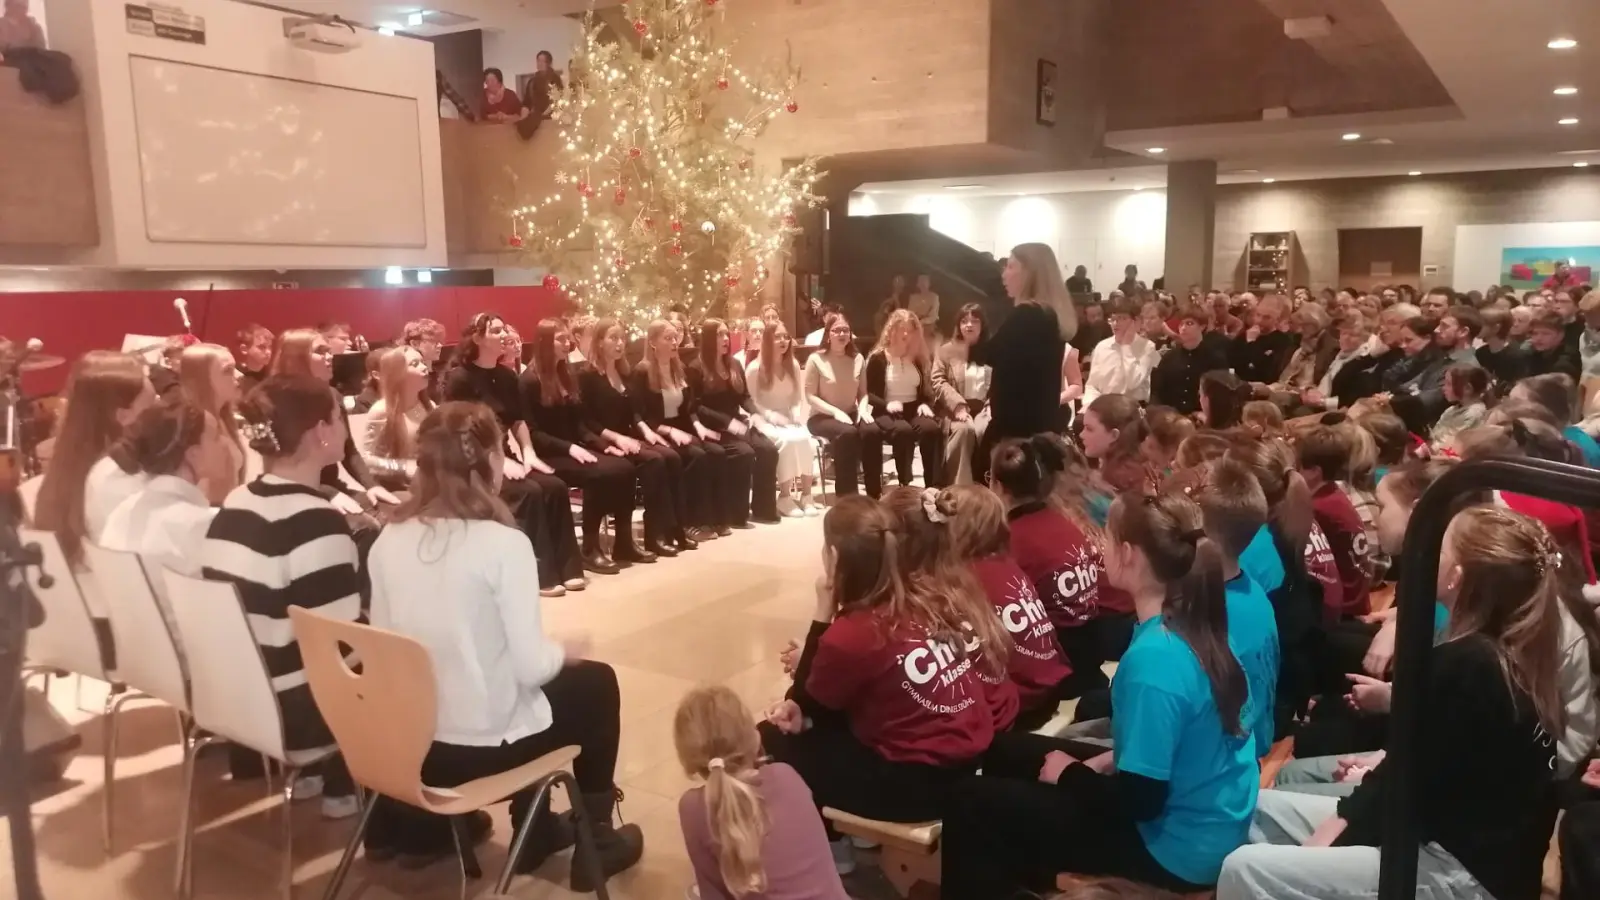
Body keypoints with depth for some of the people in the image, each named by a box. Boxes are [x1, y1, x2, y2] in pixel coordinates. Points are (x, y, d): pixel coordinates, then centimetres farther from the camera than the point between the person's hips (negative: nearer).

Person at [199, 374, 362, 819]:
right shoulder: (316, 522, -23)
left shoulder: (236, 503, 2)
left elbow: (267, 608, 10)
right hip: (296, 710, -8)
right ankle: (343, 788, 26)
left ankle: (318, 772, 32)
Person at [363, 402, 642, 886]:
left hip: (409, 738, 6)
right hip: (485, 742, -6)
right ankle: (595, 841, 30)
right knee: (595, 681, 21)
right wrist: (566, 651, 3)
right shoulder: (502, 543, -20)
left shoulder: (388, 539, -3)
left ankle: (536, 830, 41)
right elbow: (530, 668, -20)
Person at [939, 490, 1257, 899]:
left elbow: (1140, 800, -25)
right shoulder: (1196, 626, -3)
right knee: (1006, 752, 17)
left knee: (974, 804, -6)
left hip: (1179, 844, -9)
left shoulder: (1152, 659, -30)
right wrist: (1107, 761, 2)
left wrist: (1069, 774, -9)